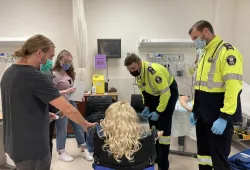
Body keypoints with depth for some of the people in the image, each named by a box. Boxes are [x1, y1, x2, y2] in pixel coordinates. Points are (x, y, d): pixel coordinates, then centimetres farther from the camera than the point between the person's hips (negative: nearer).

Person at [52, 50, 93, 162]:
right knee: (62, 130, 6)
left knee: (78, 126, 12)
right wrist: (66, 92, -29)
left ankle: (84, 150, 24)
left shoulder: (69, 73, 9)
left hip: (71, 103, 8)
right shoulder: (54, 74, -15)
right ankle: (61, 153, 25)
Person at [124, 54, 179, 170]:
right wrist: (147, 106, 0)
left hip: (169, 92, -8)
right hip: (155, 94, 8)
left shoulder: (154, 71, -35)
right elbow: (144, 90, 7)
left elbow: (165, 92, -31)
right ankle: (155, 154, 29)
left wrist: (158, 112, -26)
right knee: (153, 124, 11)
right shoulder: (138, 72, -9)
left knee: (163, 126, -13)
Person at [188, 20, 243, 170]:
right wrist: (195, 110, 17)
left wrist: (224, 116, -23)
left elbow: (233, 86, -21)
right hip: (203, 116, 9)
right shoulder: (206, 54, 16)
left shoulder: (227, 52, -13)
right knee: (204, 153, 19)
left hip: (219, 118, -9)